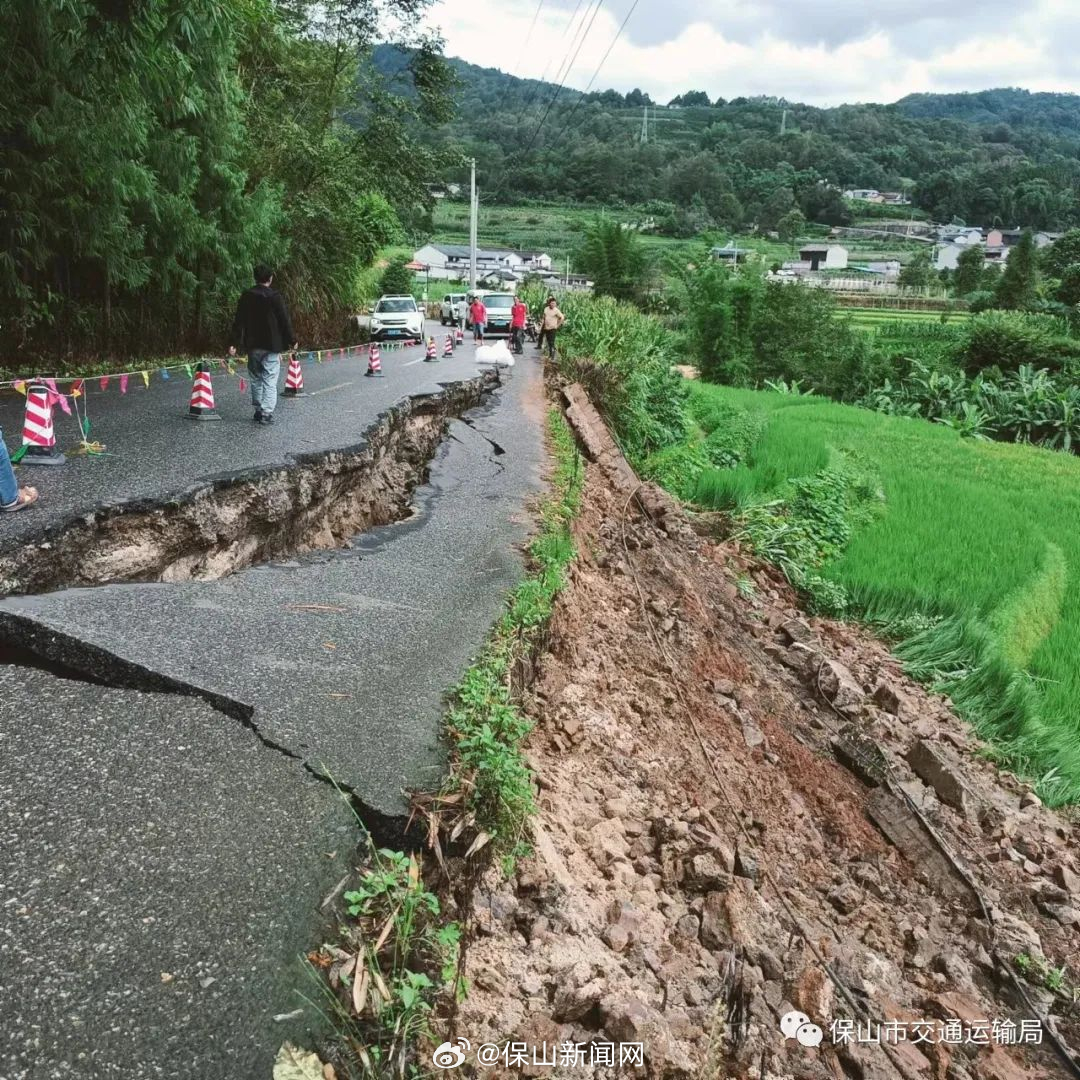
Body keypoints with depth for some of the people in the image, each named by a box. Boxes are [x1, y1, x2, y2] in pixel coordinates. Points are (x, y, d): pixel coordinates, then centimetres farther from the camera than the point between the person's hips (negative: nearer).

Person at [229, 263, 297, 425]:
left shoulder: (246, 296, 4)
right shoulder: (274, 296, -8)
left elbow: (239, 321, 3)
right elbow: (284, 320, -7)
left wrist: (234, 343, 4)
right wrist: (292, 340, 4)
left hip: (252, 346, 4)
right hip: (272, 345, -4)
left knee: (256, 378, 16)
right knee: (270, 380, -3)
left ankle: (258, 410, 21)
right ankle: (266, 413, -11)